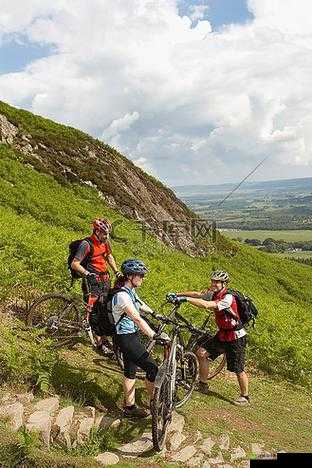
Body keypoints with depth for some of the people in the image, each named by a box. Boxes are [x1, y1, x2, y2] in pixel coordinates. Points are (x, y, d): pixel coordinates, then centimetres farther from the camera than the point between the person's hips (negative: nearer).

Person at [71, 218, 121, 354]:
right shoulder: (87, 244, -16)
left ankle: (104, 336, 24)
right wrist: (87, 273, -27)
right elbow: (74, 264, -17)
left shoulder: (105, 242, 6)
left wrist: (116, 271, 16)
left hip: (104, 279, 7)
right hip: (92, 281, -7)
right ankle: (100, 343, -1)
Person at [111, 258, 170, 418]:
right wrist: (154, 335, -40)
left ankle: (129, 407, 30)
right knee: (153, 368, -4)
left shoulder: (130, 290, 4)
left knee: (130, 371, 18)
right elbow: (137, 319, -35)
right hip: (126, 338, -10)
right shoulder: (122, 295, -27)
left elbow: (141, 305, 20)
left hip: (131, 336, 10)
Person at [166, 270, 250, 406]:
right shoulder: (213, 294, -1)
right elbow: (197, 294, -5)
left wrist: (185, 299, -41)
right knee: (201, 353, 1)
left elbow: (206, 305, -38)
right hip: (222, 334, 8)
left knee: (238, 370, 0)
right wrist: (178, 294, -17)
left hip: (236, 337, -8)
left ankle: (244, 396, 23)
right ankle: (203, 385, 16)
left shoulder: (228, 298, -27)